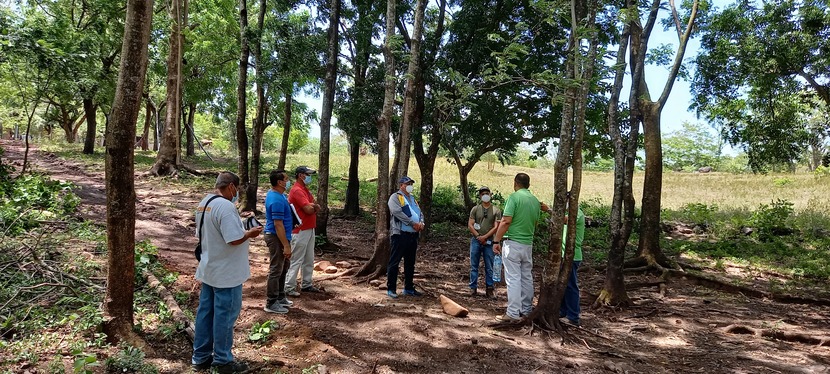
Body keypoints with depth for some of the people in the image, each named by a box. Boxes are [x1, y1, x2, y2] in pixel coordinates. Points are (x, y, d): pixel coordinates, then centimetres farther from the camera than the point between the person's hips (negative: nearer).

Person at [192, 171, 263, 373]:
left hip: (209, 269, 10)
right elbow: (234, 239, -28)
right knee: (224, 316, 3)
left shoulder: (204, 203, 7)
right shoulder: (226, 207, -23)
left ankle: (201, 357, 27)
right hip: (226, 273, -9)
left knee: (205, 312, 16)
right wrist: (250, 233, -8)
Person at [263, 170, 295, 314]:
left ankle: (280, 297, 31)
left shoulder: (276, 194, 9)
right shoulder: (277, 200, -24)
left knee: (284, 267, 20)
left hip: (280, 237, 11)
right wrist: (286, 245, -23)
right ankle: (271, 304, 7)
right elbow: (278, 225, -25)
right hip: (276, 238, -11)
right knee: (276, 270, -2)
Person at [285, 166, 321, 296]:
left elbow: (316, 208, 10)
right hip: (300, 231, -10)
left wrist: (312, 206, -12)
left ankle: (307, 284, 25)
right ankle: (289, 288, 2)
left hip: (310, 229, 10)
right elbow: (309, 209, -23)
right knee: (296, 261, -4)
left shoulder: (305, 189, 15)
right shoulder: (297, 190, -16)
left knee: (309, 260, 15)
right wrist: (314, 207, -1)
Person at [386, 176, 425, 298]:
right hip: (400, 233, -8)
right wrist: (413, 223, -18)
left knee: (410, 263, 13)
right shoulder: (395, 197, -3)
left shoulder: (412, 199, 22)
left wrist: (421, 223, -4)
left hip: (413, 234, 8)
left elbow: (420, 213, 19)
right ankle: (391, 289, 1)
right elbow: (398, 212, -17)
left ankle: (409, 288, 22)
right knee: (394, 262, -4)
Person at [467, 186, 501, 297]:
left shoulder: (496, 210, 3)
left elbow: (496, 227, -3)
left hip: (489, 242, -1)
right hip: (476, 241, 1)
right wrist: (478, 237, -10)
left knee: (489, 267, 3)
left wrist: (485, 237, -12)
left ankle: (489, 289, 10)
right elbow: (470, 225, 1)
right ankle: (473, 287, 12)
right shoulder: (475, 209, 6)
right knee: (474, 266, 5)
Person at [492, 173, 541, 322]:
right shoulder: (536, 200, 9)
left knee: (513, 278, -5)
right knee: (527, 277, 14)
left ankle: (513, 313, -4)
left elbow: (506, 221, -18)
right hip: (528, 244, 7)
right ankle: (527, 310, 23)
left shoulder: (514, 197, -12)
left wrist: (496, 241, -12)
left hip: (513, 243, -7)